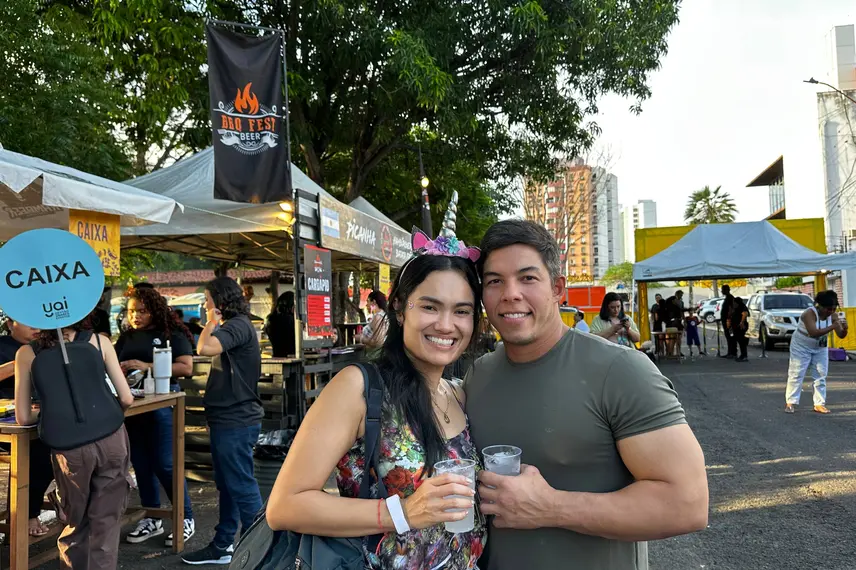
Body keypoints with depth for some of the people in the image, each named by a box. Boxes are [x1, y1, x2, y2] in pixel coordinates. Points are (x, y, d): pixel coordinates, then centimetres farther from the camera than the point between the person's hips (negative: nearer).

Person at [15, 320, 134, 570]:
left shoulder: (26, 353, 14)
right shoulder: (99, 341, 12)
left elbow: (23, 418, 14)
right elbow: (127, 399, 9)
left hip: (69, 448, 1)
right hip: (110, 438, 0)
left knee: (74, 524, 20)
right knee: (105, 522, 11)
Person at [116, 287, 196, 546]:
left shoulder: (172, 334, -5)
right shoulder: (125, 337, 12)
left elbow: (186, 368, -13)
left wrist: (148, 367, -21)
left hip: (161, 402, -6)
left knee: (164, 464, -5)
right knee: (141, 464, 11)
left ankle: (186, 518, 9)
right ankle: (152, 519, 24)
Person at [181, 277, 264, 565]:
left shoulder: (238, 325, -16)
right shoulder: (230, 327, 16)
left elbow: (204, 348, -30)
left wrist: (212, 321, -15)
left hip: (236, 422, -10)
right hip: (227, 419, 10)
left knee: (242, 487, -3)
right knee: (227, 486, 17)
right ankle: (222, 546, 28)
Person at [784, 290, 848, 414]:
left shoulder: (833, 315, -10)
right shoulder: (809, 313, -28)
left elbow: (840, 335, -11)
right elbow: (813, 332, -40)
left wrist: (844, 329, -33)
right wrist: (832, 327, -46)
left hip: (820, 348, 6)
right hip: (801, 348, -6)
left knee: (821, 375, 4)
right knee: (796, 375, -5)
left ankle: (819, 404, 11)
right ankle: (790, 402, -1)